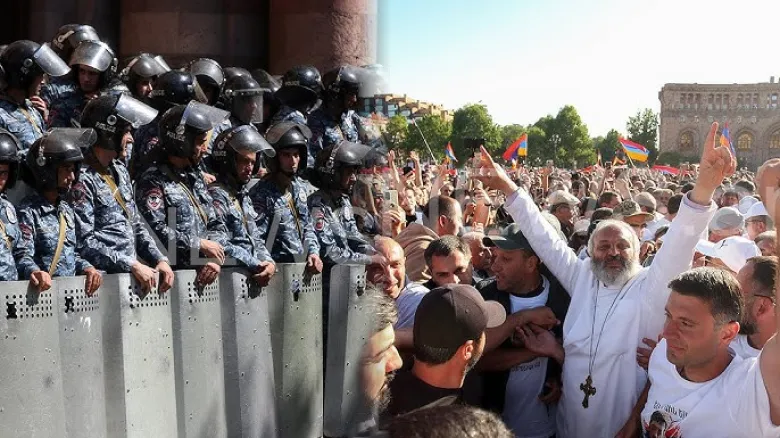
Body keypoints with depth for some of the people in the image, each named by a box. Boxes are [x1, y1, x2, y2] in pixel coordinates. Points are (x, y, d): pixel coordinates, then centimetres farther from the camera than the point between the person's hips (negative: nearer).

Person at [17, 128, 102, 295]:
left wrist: (87, 268, 1)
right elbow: (23, 256, -13)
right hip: (44, 292, -6)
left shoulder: (66, 209, 18)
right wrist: (34, 272, -34)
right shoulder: (28, 211, -5)